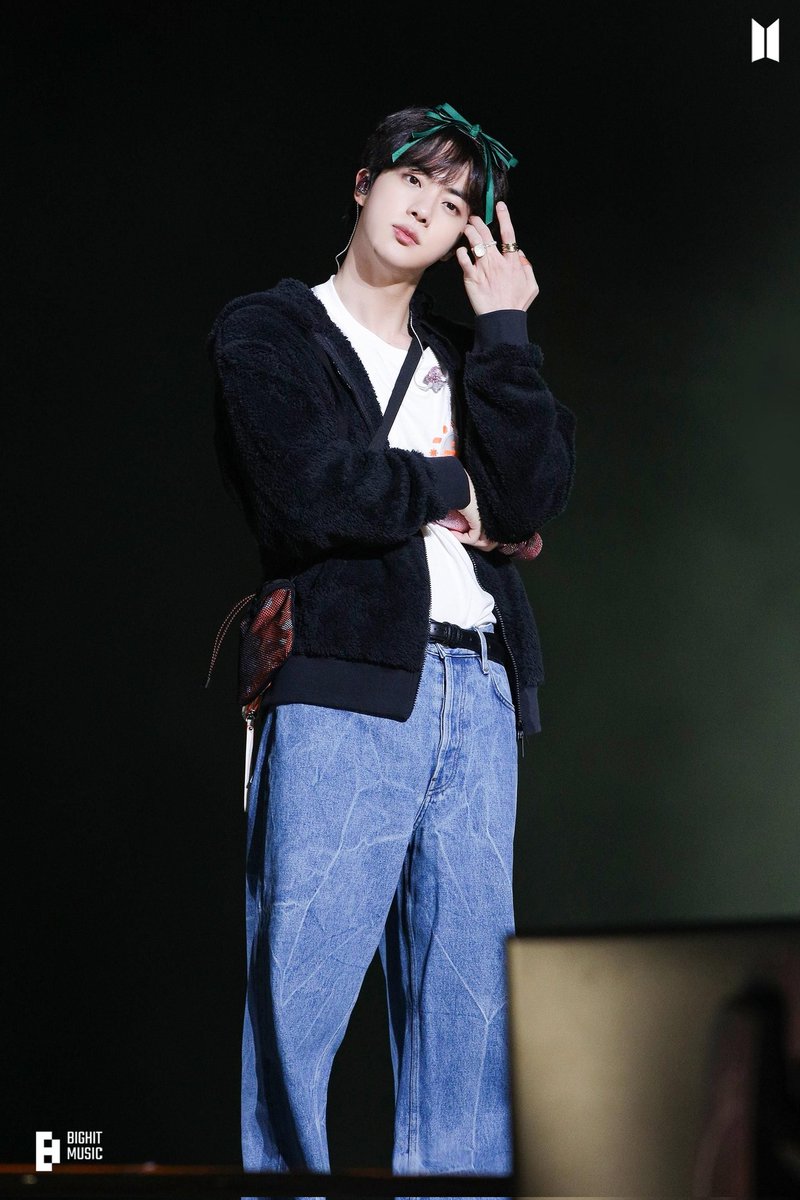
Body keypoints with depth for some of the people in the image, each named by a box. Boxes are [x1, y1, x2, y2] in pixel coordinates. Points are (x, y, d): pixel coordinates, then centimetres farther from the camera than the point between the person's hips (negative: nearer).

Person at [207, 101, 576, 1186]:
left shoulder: (467, 356, 24)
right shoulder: (267, 333, 10)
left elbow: (533, 498, 6)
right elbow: (315, 495, -8)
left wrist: (502, 328, 6)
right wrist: (453, 493, 6)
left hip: (479, 691, 5)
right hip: (344, 684, -5)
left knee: (467, 1011, 2)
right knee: (296, 996, -9)